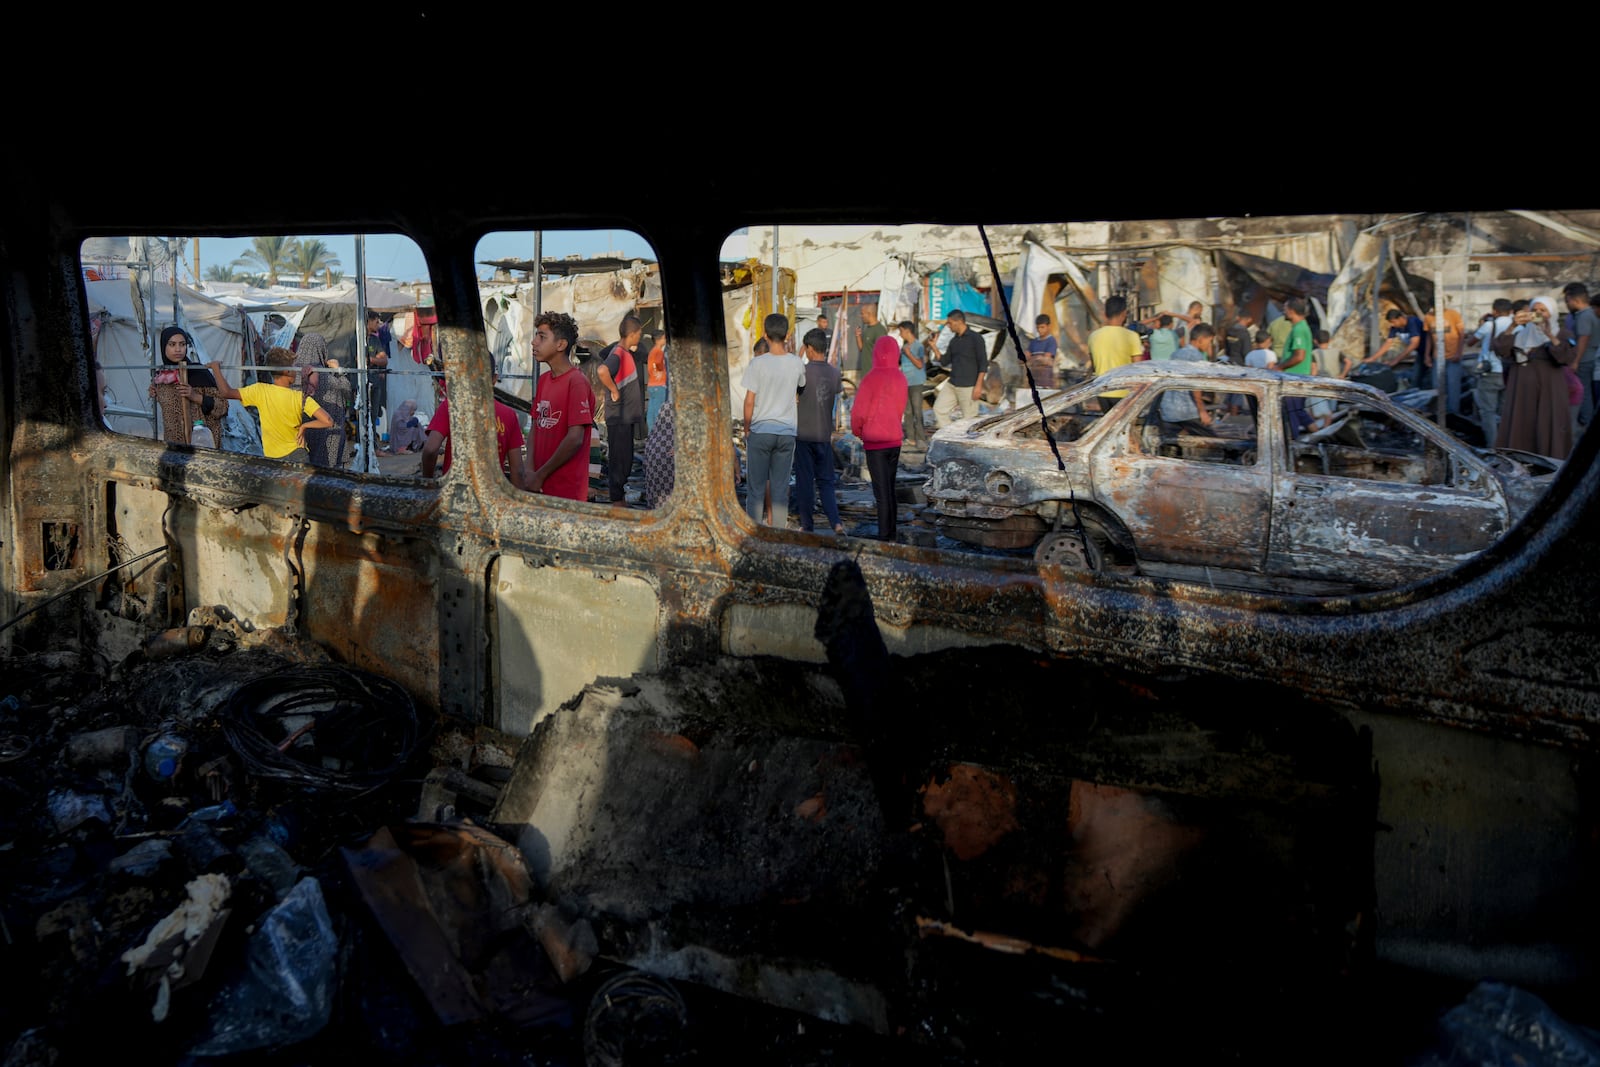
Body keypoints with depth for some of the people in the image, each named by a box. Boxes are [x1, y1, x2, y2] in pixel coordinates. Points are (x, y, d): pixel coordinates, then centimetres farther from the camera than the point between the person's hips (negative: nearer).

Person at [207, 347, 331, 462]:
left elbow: (226, 392, -15)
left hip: (271, 458, 1)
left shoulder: (260, 391, -12)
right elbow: (327, 422, -21)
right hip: (297, 455, -1)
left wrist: (215, 368, -1)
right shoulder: (301, 397, -14)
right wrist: (304, 426, -7)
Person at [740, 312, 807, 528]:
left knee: (755, 488, 4)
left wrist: (746, 429, 3)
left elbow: (749, 401, -9)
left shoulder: (758, 363, -11)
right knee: (781, 488, 8)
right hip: (787, 431, 3)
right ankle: (779, 532, 9)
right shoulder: (797, 363, -1)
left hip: (760, 430, -3)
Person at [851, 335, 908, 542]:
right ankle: (891, 534, 21)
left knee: (882, 491, -3)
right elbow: (900, 409, 10)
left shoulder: (871, 378, -14)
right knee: (890, 488, 15)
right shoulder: (900, 378, 3)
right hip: (895, 439, 6)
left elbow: (858, 411, -11)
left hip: (875, 441, -6)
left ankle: (884, 536, -1)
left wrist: (857, 431, 7)